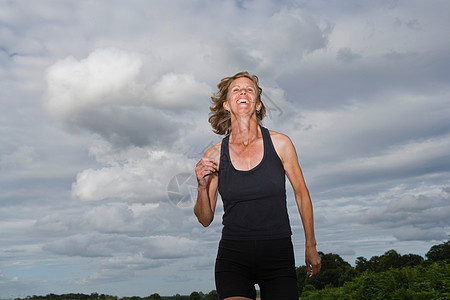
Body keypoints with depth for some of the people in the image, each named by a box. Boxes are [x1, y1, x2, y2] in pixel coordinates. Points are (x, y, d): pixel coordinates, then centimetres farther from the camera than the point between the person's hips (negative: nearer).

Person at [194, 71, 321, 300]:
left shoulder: (280, 144, -2)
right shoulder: (214, 155, -1)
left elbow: (301, 193, 9)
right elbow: (205, 219, 6)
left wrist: (310, 246, 12)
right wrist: (202, 188, -14)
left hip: (278, 256, 1)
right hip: (233, 256, 0)